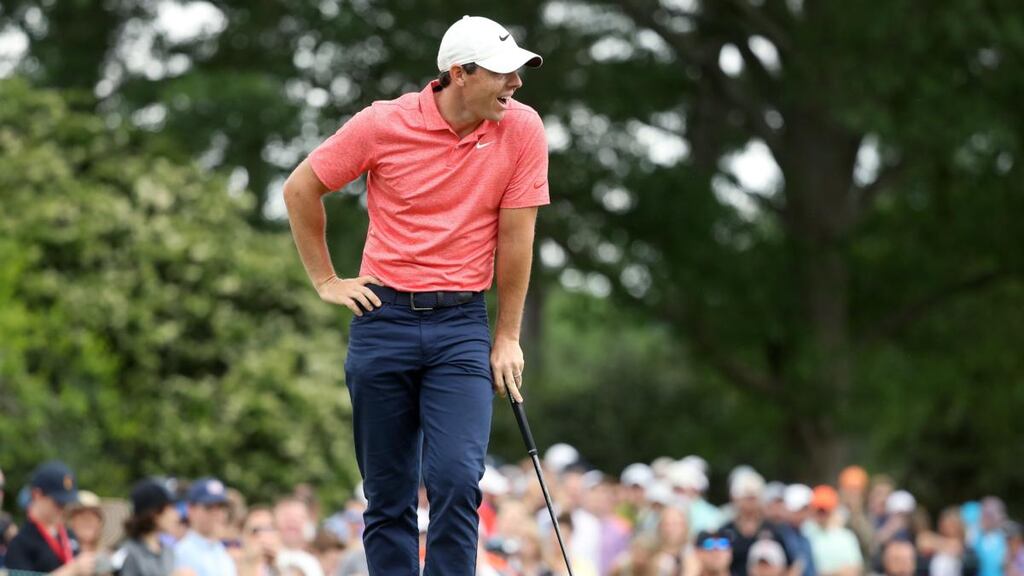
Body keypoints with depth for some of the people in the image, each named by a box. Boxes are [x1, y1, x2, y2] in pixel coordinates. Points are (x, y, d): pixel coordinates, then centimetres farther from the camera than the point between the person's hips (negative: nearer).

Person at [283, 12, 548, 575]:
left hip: (462, 324, 0)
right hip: (383, 318, 0)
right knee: (387, 492, 4)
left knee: (456, 481, -15)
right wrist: (325, 280, 8)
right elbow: (300, 189, 8)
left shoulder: (522, 129, -4)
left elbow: (515, 236, 0)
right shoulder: (384, 124, -6)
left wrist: (507, 337, 2)